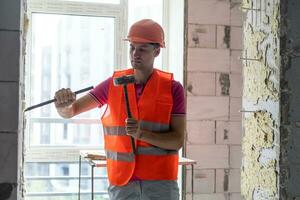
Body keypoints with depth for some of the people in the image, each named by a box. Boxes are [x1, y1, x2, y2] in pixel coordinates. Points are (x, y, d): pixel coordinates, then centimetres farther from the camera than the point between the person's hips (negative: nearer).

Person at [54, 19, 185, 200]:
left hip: (160, 184, -2)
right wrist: (63, 104, -22)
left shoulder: (173, 88, -3)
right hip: (122, 184, 2)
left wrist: (141, 133, -22)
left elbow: (177, 140, -6)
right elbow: (70, 111, 3)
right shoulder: (113, 84, 3)